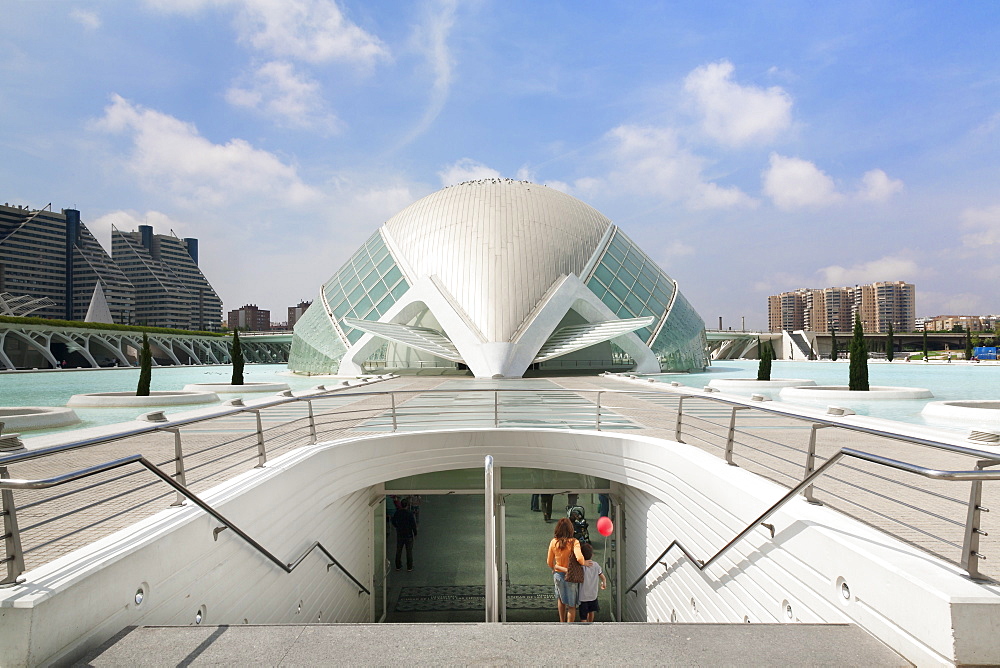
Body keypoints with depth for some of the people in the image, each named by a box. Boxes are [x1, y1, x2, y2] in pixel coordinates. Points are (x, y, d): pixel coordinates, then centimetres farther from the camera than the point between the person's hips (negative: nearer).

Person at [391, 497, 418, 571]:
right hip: (408, 535, -3)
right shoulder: (410, 514, -20)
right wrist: (415, 533, 0)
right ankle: (409, 567, 16)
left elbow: (393, 522, 6)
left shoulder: (397, 513, -8)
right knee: (409, 551, 10)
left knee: (398, 551, 17)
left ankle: (398, 566, 24)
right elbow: (413, 525, -15)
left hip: (399, 535, 3)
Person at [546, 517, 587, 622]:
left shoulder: (553, 542, -9)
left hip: (558, 574, 4)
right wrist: (584, 563, -14)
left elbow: (549, 562, -1)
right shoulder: (573, 542, -21)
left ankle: (562, 622, 40)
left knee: (561, 599, 29)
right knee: (572, 605, 12)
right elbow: (579, 558, -35)